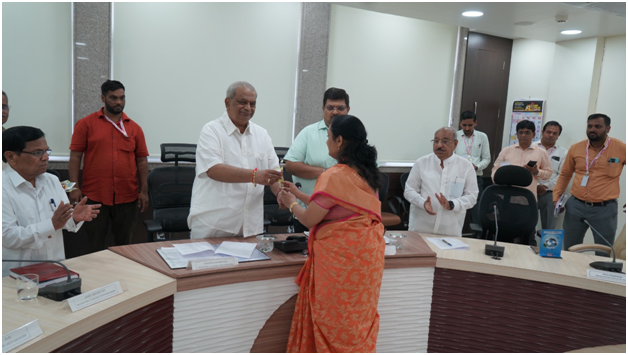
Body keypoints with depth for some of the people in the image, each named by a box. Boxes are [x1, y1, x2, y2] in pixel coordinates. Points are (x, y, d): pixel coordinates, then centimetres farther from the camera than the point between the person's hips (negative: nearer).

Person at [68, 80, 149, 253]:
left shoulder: (134, 128, 8)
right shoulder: (86, 124, 3)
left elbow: (142, 160, 8)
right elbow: (75, 156, 1)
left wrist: (144, 190, 3)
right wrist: (74, 187, -6)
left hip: (127, 197, 2)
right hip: (94, 196, -2)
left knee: (124, 244, 11)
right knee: (95, 244, 8)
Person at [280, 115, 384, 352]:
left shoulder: (335, 176, -19)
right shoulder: (366, 172, 8)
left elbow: (310, 219, -13)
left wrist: (291, 203, 6)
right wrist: (298, 194, 21)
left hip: (341, 259, -8)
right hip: (366, 254, 8)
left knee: (335, 322, 8)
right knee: (357, 319, 18)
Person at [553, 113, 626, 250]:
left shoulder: (621, 149, -6)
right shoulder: (575, 148, 1)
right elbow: (565, 174, 13)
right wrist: (556, 196, 3)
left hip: (605, 209, -2)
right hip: (575, 206, 2)